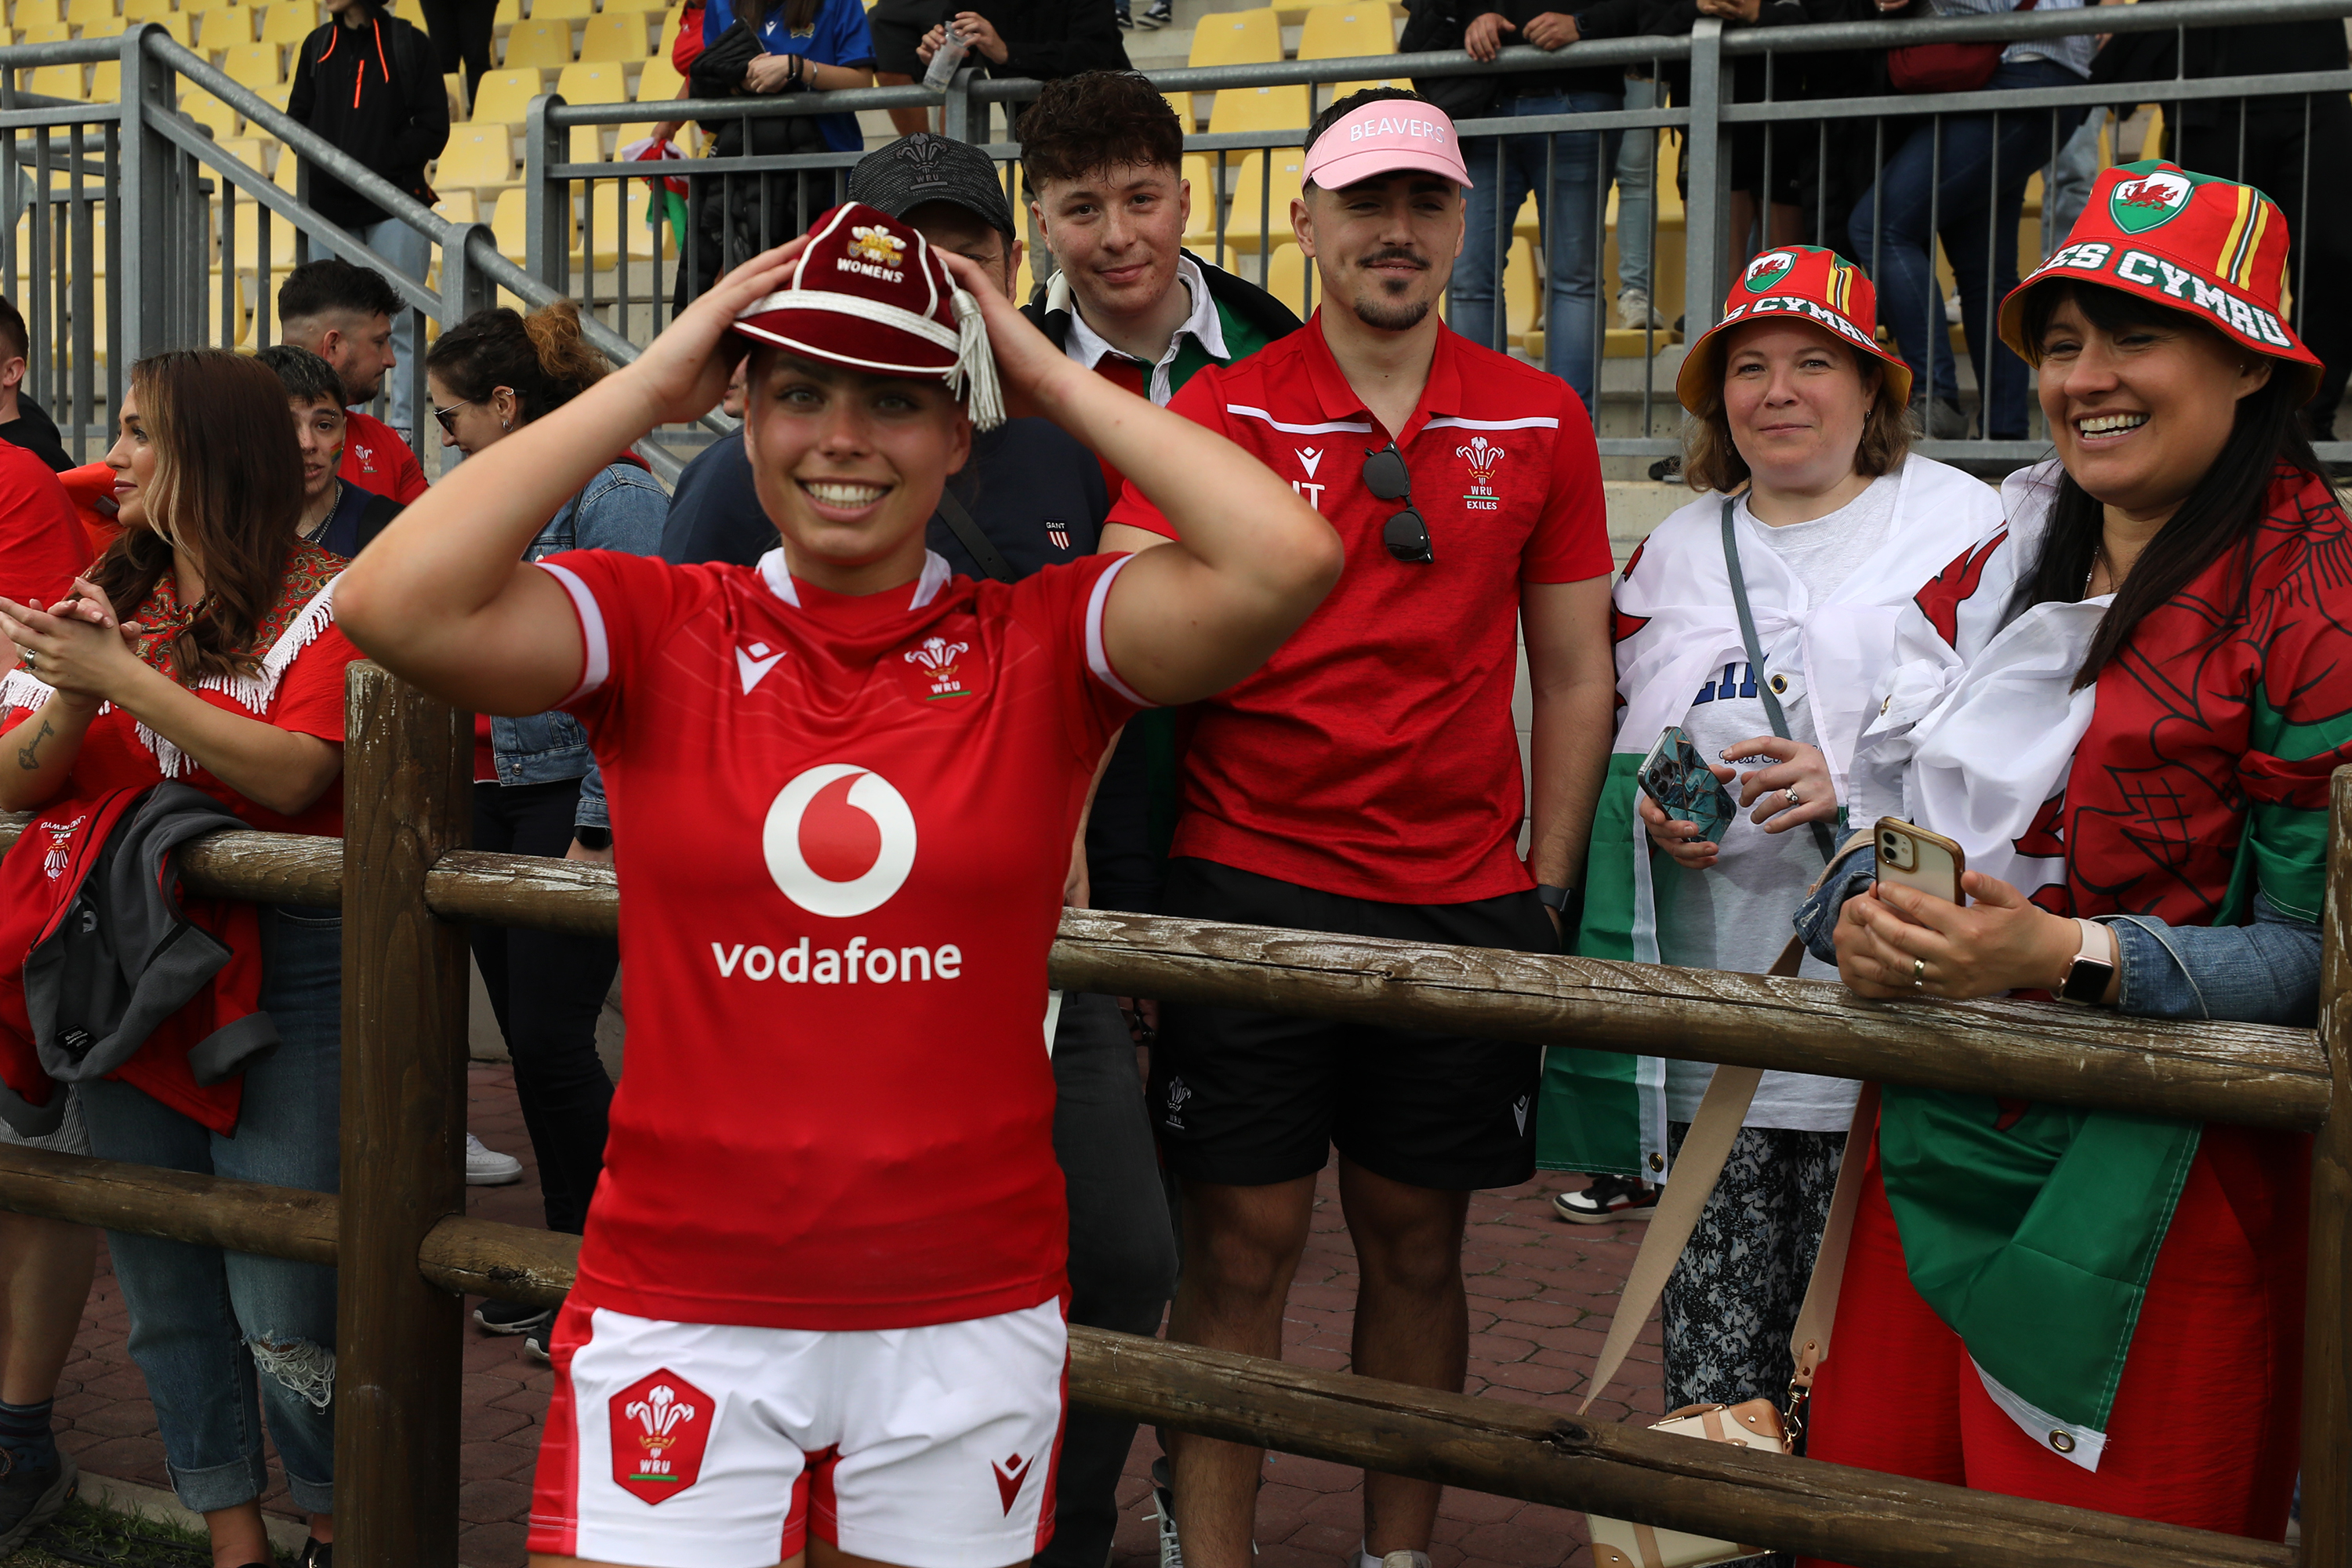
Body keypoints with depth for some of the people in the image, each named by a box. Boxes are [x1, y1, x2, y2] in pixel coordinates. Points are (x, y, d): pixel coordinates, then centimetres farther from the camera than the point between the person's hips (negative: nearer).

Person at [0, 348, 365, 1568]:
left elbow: (291, 775, -18)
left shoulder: (318, 599, -3)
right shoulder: (101, 596, 13)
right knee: (165, 1288, 10)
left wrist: (121, 676, -17)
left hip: (285, 971, -5)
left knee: (283, 1305, -7)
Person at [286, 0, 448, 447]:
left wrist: (374, 166, -10)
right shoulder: (318, 46, 13)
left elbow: (432, 131, -2)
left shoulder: (409, 46, 1)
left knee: (401, 317, -4)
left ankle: (403, 422, 1)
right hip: (331, 205, 4)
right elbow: (297, 119, 16)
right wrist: (323, 168, -2)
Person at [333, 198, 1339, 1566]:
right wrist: (650, 388, -11)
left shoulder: (1042, 645, -3)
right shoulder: (657, 629, -2)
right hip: (683, 1299, -1)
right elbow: (398, 605, -19)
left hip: (968, 1307, 1)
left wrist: (1054, 376, -9)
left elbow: (1289, 561, -19)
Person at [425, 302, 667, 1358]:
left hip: (573, 802, -8)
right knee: (527, 1043, 11)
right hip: (493, 798, 8)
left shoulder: (613, 498, -13)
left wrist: (596, 832, -19)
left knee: (551, 1041, -7)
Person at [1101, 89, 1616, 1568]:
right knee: (1241, 1244, 1)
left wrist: (1549, 890, 6)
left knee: (1418, 1241, 12)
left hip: (1463, 903, 2)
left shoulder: (1539, 422, 6)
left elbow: (1574, 673, 11)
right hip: (1251, 889, -2)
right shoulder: (1223, 414, -1)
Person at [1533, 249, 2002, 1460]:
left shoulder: (1962, 522, 2)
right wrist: (1646, 809, 4)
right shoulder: (1674, 549, 18)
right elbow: (1616, 740, 26)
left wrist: (1857, 787, -16)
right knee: (1712, 1361, 3)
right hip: (1710, 1020, 4)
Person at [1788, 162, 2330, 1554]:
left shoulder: (2307, 601, -10)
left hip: (2150, 1196, -6)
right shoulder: (1989, 576, 12)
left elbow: (2313, 947, -13)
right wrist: (1860, 920, -8)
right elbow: (1888, 831, 15)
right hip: (1931, 1148, 6)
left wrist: (2065, 956, -26)